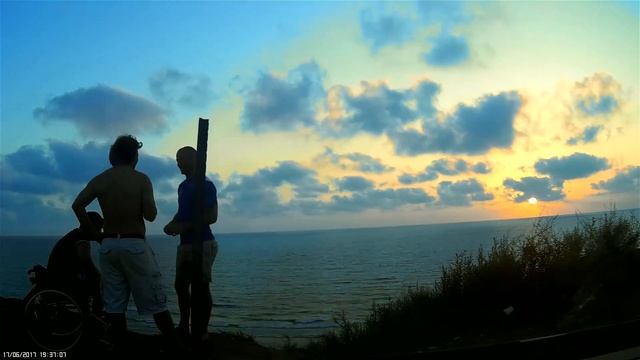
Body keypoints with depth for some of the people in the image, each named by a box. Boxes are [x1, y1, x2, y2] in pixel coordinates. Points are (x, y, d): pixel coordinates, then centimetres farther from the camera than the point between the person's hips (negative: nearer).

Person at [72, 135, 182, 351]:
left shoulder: (100, 180, 6)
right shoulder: (141, 179, -7)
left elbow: (77, 205, 0)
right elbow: (150, 215, -13)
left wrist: (94, 233, 6)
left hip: (108, 245, 4)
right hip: (134, 245, -4)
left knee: (114, 305, 11)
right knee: (156, 302, 2)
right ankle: (176, 347, 7)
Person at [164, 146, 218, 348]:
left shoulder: (206, 185, -9)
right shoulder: (183, 186, 16)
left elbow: (212, 217, -14)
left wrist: (184, 226, -19)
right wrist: (172, 224, 6)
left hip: (202, 243, -8)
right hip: (185, 244, 8)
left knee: (200, 288, -6)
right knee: (181, 285, 11)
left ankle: (201, 333, 1)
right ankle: (183, 326, 24)